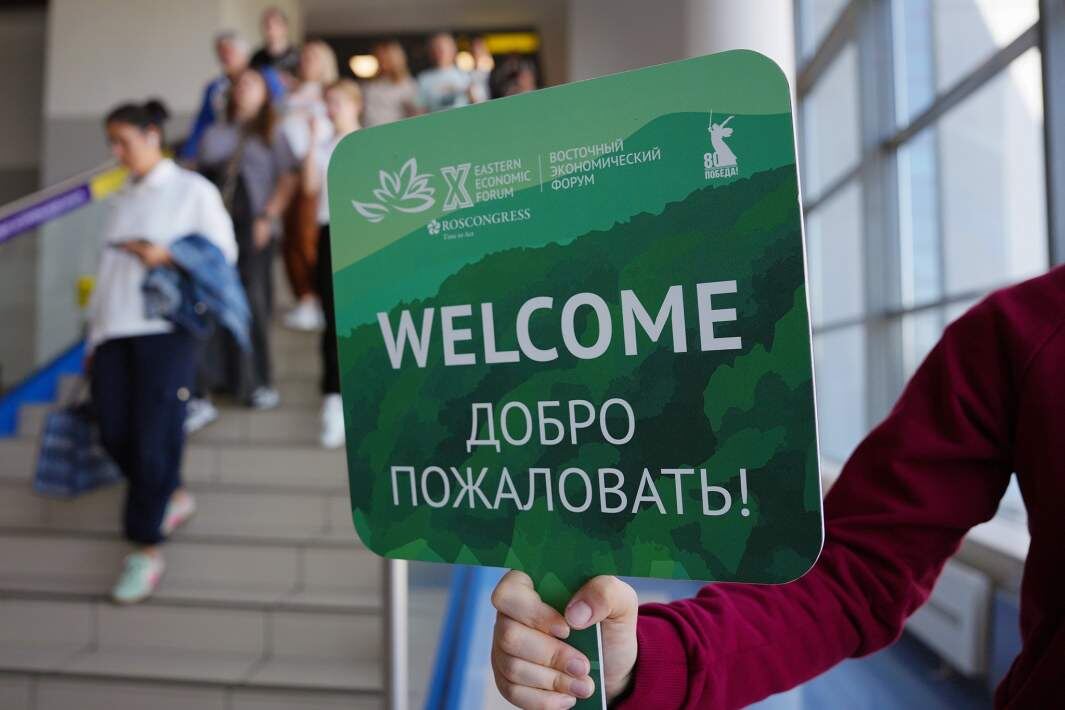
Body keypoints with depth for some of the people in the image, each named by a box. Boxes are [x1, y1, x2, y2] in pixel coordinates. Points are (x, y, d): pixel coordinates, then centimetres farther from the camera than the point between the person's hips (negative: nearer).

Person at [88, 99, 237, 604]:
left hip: (164, 329, -6)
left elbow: (223, 253, 2)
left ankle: (147, 549, 5)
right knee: (115, 433, 1)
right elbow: (107, 268, 19)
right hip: (113, 330, 6)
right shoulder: (122, 198, 21)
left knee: (153, 438, -7)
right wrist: (93, 336, 16)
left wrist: (168, 257, -13)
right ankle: (173, 498, 26)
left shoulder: (192, 190, 4)